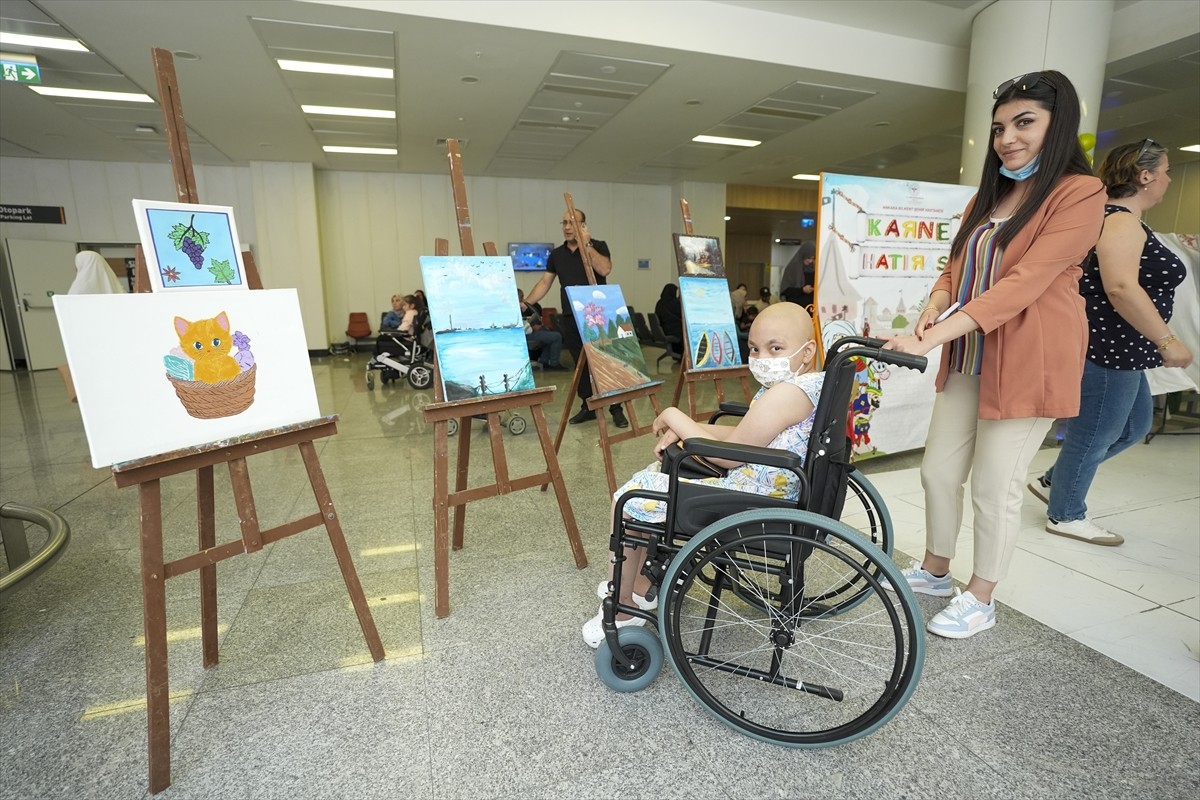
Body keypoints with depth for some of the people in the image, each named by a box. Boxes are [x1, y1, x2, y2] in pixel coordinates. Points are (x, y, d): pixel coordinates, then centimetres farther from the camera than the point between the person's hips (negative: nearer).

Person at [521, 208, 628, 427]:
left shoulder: (598, 246, 1)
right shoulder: (556, 254, 12)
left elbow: (604, 270, -17)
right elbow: (545, 283, 11)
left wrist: (586, 245, -15)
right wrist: (525, 304, 0)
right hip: (571, 317, 4)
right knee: (580, 364, 8)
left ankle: (616, 409, 3)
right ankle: (588, 407, 18)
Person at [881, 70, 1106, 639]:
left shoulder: (1080, 194, -9)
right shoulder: (986, 197, 14)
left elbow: (1023, 284, -21)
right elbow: (956, 270, 11)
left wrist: (930, 339, -29)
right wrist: (932, 309, -12)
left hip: (1028, 364, -7)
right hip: (968, 360, 7)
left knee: (995, 487, 2)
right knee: (938, 470, 11)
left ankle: (980, 600, 22)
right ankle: (935, 570, 32)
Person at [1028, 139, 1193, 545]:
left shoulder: (1116, 219, 17)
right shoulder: (1122, 221, -16)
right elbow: (1121, 288, -27)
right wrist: (1166, 341, -21)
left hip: (1115, 349, 11)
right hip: (1106, 348, -11)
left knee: (1135, 423, 21)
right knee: (1093, 435, 1)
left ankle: (1053, 481, 28)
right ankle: (1066, 514, 17)